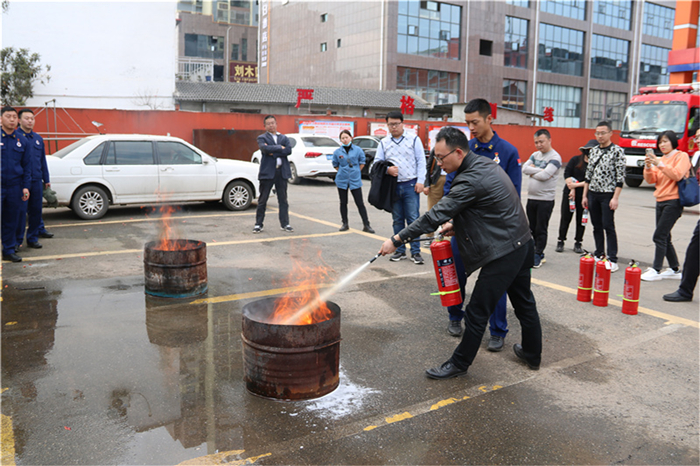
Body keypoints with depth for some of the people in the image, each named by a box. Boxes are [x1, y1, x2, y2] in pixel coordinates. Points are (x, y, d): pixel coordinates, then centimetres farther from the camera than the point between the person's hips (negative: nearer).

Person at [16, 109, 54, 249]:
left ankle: (33, 237, 22)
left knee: (36, 210, 10)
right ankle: (17, 241, 4)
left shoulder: (38, 139, 13)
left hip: (37, 180, 5)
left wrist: (46, 179, 18)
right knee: (21, 211, -3)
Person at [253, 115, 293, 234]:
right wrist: (280, 148, -8)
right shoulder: (262, 138, 5)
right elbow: (265, 148, -16)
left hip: (282, 172, 3)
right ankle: (258, 224, 10)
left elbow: (288, 150, -5)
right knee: (262, 200, 3)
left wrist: (273, 152, -11)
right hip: (267, 172, -3)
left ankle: (285, 224, 13)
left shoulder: (284, 138, 13)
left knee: (283, 200, 7)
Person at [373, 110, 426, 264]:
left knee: (413, 218, -5)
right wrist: (387, 169, -10)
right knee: (397, 220, 9)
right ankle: (400, 251, 18)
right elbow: (377, 162, 11)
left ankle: (416, 252, 1)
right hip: (393, 186, 3)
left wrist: (420, 181, -8)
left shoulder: (414, 140, 3)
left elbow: (421, 161, 1)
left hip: (410, 185, -3)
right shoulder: (384, 143, 11)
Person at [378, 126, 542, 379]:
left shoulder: (471, 180, -23)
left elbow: (436, 215, -24)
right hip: (523, 244, 10)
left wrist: (396, 240, -19)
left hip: (503, 252, -10)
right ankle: (532, 354, 39)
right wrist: (456, 223, 6)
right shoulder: (485, 164, 8)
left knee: (477, 312, 1)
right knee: (524, 303, 22)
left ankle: (459, 364, 14)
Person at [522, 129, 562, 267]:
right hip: (531, 198, 7)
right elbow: (524, 168, -1)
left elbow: (544, 175, -21)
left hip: (545, 200, -7)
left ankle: (538, 256, 7)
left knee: (541, 229, -2)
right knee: (532, 228, 12)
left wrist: (532, 172, -3)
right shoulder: (535, 155, 12)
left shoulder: (555, 157, -9)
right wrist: (540, 170, -12)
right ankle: (539, 254, 23)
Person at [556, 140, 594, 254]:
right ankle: (561, 241, 12)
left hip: (584, 195, 0)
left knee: (581, 219, 6)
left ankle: (578, 243, 16)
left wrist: (577, 185, -14)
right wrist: (572, 189, -9)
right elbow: (567, 174, -2)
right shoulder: (575, 160, 2)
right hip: (569, 192, 0)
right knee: (566, 217, 3)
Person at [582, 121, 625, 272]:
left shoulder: (617, 151, -6)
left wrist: (615, 198, -15)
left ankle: (613, 260, 0)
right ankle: (599, 254, 22)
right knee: (597, 226, 11)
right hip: (593, 193, 6)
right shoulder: (593, 151, 12)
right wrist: (585, 195, 11)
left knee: (608, 226, -6)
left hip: (608, 194, -5)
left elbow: (620, 176, -10)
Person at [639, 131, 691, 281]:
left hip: (673, 201, -8)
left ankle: (656, 270, -11)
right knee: (664, 237, 10)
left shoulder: (682, 156, -2)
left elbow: (677, 175, -17)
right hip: (660, 201, 8)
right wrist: (648, 167, -8)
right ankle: (675, 269, 19)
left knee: (659, 236, -13)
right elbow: (651, 180, 9)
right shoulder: (660, 160, 17)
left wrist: (659, 164, -22)